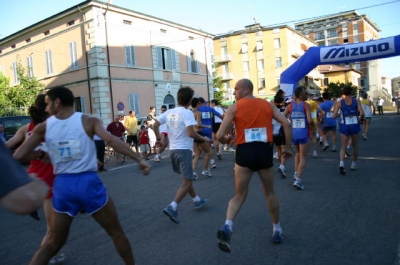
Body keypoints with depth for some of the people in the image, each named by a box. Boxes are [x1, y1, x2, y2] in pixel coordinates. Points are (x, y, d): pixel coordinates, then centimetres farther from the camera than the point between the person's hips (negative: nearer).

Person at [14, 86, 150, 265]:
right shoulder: (89, 121, -3)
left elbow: (16, 157, 6)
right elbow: (111, 140, -16)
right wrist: (139, 159, -17)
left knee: (54, 243, 21)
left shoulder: (43, 127, 4)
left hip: (62, 186, 3)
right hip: (88, 183, -2)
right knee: (116, 232, 16)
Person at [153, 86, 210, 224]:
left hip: (173, 149, 8)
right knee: (187, 182, -2)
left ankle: (197, 200, 36)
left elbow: (155, 125, 6)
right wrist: (203, 139, -8)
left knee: (187, 179, 22)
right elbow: (190, 133, -23)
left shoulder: (169, 112, 7)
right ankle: (172, 207, -13)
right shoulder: (187, 113, -14)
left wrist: (159, 138, 20)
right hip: (184, 150, -8)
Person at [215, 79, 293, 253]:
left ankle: (227, 227, -10)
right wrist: (288, 148, 9)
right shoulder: (267, 105, 10)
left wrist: (225, 140, 18)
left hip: (244, 152, -2)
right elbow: (286, 123, 1)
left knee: (240, 195, 11)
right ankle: (277, 230, 34)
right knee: (270, 193, 21)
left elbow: (220, 135, -5)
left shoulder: (234, 108, 2)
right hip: (264, 151, 2)